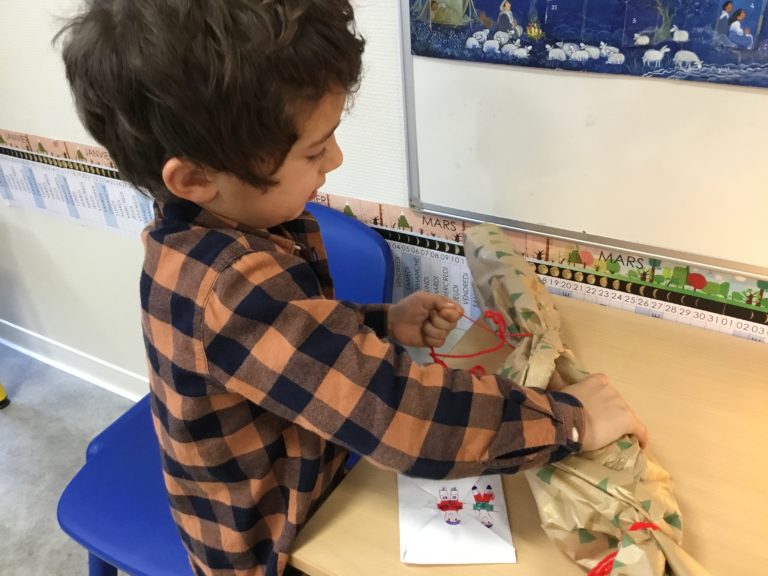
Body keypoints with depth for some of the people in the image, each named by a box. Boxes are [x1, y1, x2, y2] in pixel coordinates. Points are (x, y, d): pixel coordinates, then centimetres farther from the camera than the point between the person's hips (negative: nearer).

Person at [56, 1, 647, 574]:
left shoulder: (199, 238, -9)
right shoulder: (236, 288, -38)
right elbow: (408, 414, -40)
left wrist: (383, 323, -8)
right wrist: (567, 419, -26)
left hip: (294, 477, 7)